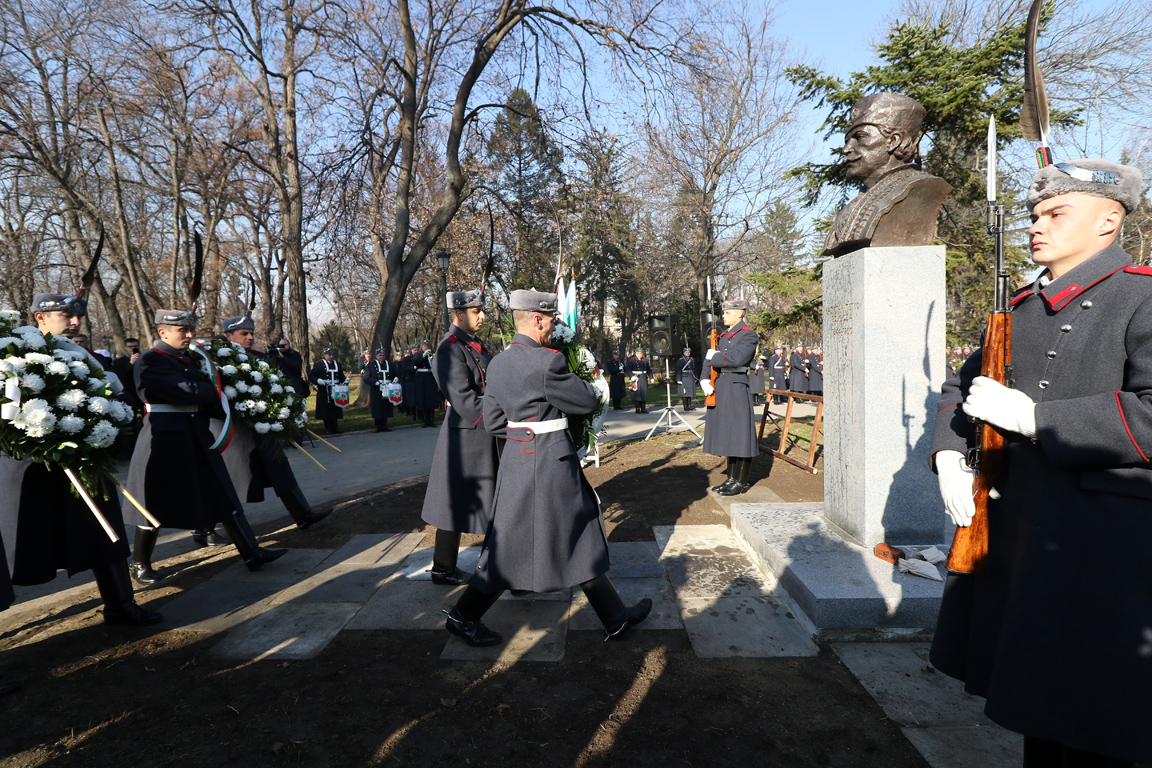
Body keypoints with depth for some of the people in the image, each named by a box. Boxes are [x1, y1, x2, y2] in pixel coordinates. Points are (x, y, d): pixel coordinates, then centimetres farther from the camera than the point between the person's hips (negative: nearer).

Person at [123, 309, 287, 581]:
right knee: (155, 505, 5)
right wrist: (215, 392, -7)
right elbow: (186, 393, -21)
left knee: (224, 497, 5)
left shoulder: (189, 360, 15)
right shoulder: (149, 361, -11)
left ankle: (252, 553, 7)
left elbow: (198, 394, 14)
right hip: (165, 443, -7)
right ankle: (140, 564, 24)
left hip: (197, 440, 8)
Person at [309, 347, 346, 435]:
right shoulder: (319, 365, -2)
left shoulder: (337, 364, 13)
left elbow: (341, 376, 18)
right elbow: (311, 376, -4)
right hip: (324, 393, -4)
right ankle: (327, 428, 8)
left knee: (335, 410, 7)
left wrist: (345, 379, -3)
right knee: (326, 410, -2)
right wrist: (318, 381, -22)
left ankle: (335, 428, 16)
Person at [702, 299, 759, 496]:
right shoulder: (723, 336, 16)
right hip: (720, 389, 8)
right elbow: (709, 359, 13)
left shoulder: (748, 335, -7)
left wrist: (715, 356, -9)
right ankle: (732, 478, 21)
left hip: (736, 388, -8)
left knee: (739, 434, -3)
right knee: (727, 435, 12)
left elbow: (737, 358, -22)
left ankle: (742, 482, 5)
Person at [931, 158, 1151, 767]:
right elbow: (963, 386, 18)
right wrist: (948, 456, 2)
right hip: (1011, 526, 6)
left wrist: (1031, 416, -21)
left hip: (1102, 540, -6)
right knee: (1033, 687, 20)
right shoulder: (1021, 308, 11)